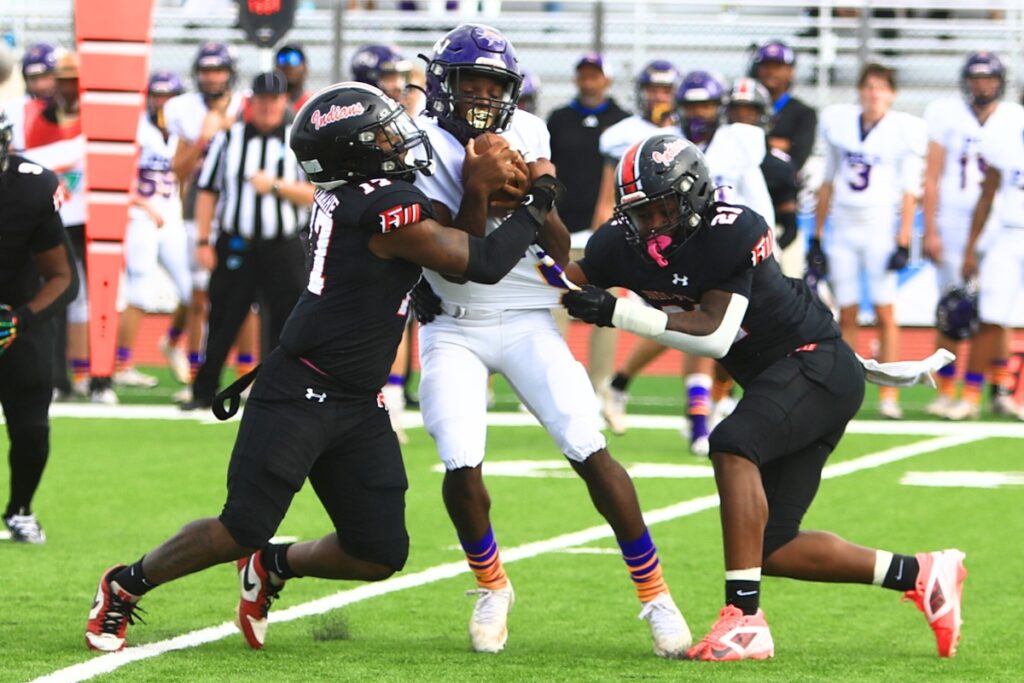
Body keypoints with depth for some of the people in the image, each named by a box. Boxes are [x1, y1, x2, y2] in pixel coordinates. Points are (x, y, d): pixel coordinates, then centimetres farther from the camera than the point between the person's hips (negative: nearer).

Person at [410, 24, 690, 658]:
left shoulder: (528, 134, 1)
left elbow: (560, 252, -1)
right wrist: (476, 188, -26)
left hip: (527, 320, 2)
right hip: (454, 328, -2)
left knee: (592, 453, -10)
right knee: (462, 469, -16)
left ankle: (654, 592, 0)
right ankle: (492, 586, 12)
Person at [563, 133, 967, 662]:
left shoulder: (731, 233, -24)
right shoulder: (622, 246, -4)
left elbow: (715, 335, -28)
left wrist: (619, 312, -32)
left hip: (819, 365, -8)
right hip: (773, 380, 9)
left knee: (732, 445, -33)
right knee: (771, 552, 5)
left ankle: (744, 618, -34)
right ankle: (921, 576, 20)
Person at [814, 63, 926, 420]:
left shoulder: (904, 130, -3)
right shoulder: (838, 122, 7)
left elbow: (909, 190, -4)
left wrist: (903, 241, -10)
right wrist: (816, 236, 13)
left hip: (880, 228, -3)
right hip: (843, 226, 3)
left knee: (885, 313, -7)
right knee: (847, 315, 3)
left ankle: (889, 394, -6)